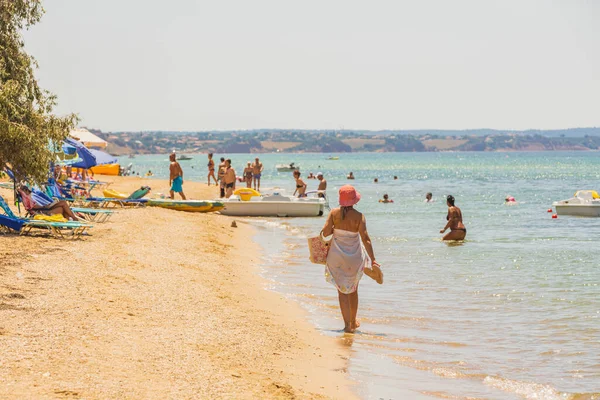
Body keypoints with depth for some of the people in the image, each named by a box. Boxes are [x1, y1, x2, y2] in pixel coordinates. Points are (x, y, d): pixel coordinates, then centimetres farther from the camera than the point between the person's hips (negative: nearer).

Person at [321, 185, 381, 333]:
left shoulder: (334, 213, -10)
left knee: (342, 290, 6)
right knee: (353, 290, 20)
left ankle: (347, 324, -4)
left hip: (337, 256, 0)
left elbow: (325, 232, -12)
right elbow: (365, 239, -18)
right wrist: (373, 260, -17)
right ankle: (353, 322, 34)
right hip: (354, 257, 0)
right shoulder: (359, 217, -13)